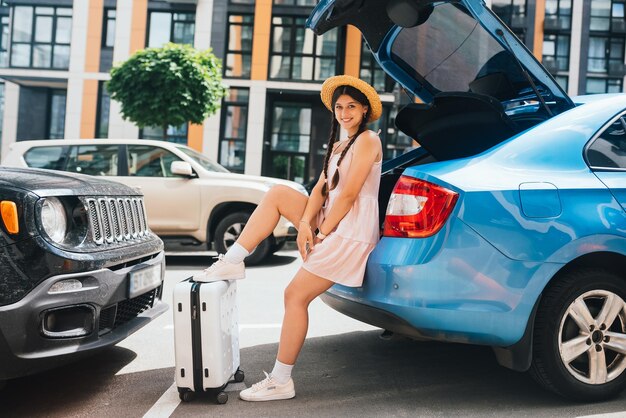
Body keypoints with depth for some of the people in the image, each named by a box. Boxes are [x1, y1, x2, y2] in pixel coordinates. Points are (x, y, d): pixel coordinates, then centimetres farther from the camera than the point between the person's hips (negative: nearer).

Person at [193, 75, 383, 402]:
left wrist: (322, 233, -13)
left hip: (350, 233, -9)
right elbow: (320, 189, 9)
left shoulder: (367, 140, -8)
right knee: (277, 194, -1)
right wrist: (305, 223, -7)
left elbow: (348, 194, -16)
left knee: (296, 295, -10)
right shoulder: (338, 146, 20)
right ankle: (232, 262, -5)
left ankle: (280, 381, -1)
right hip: (331, 222, 9)